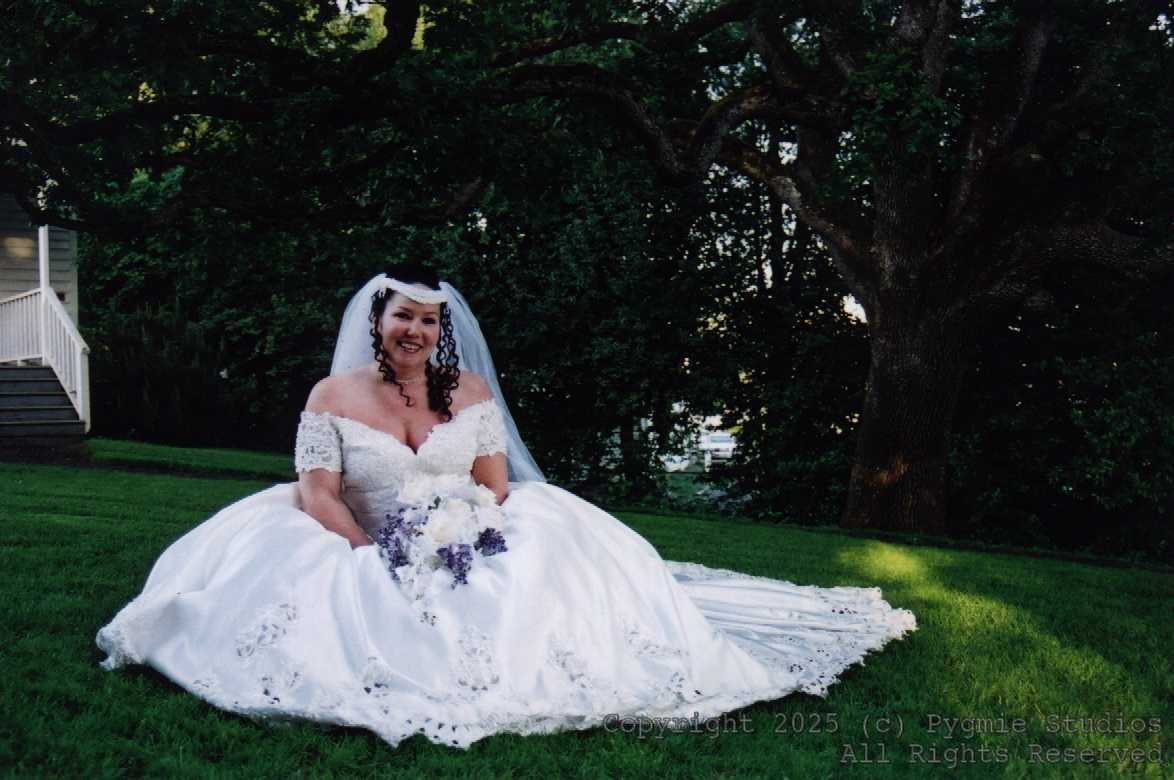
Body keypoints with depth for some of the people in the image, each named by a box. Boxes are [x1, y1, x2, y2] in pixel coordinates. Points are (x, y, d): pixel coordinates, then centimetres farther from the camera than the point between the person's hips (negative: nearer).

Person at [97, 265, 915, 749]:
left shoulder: (471, 391, 6)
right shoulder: (334, 397, -1)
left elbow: (497, 483, 3)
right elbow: (315, 495, -7)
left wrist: (461, 534, -16)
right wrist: (373, 555, -21)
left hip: (468, 555, 1)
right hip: (368, 561, -1)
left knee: (552, 563, -22)